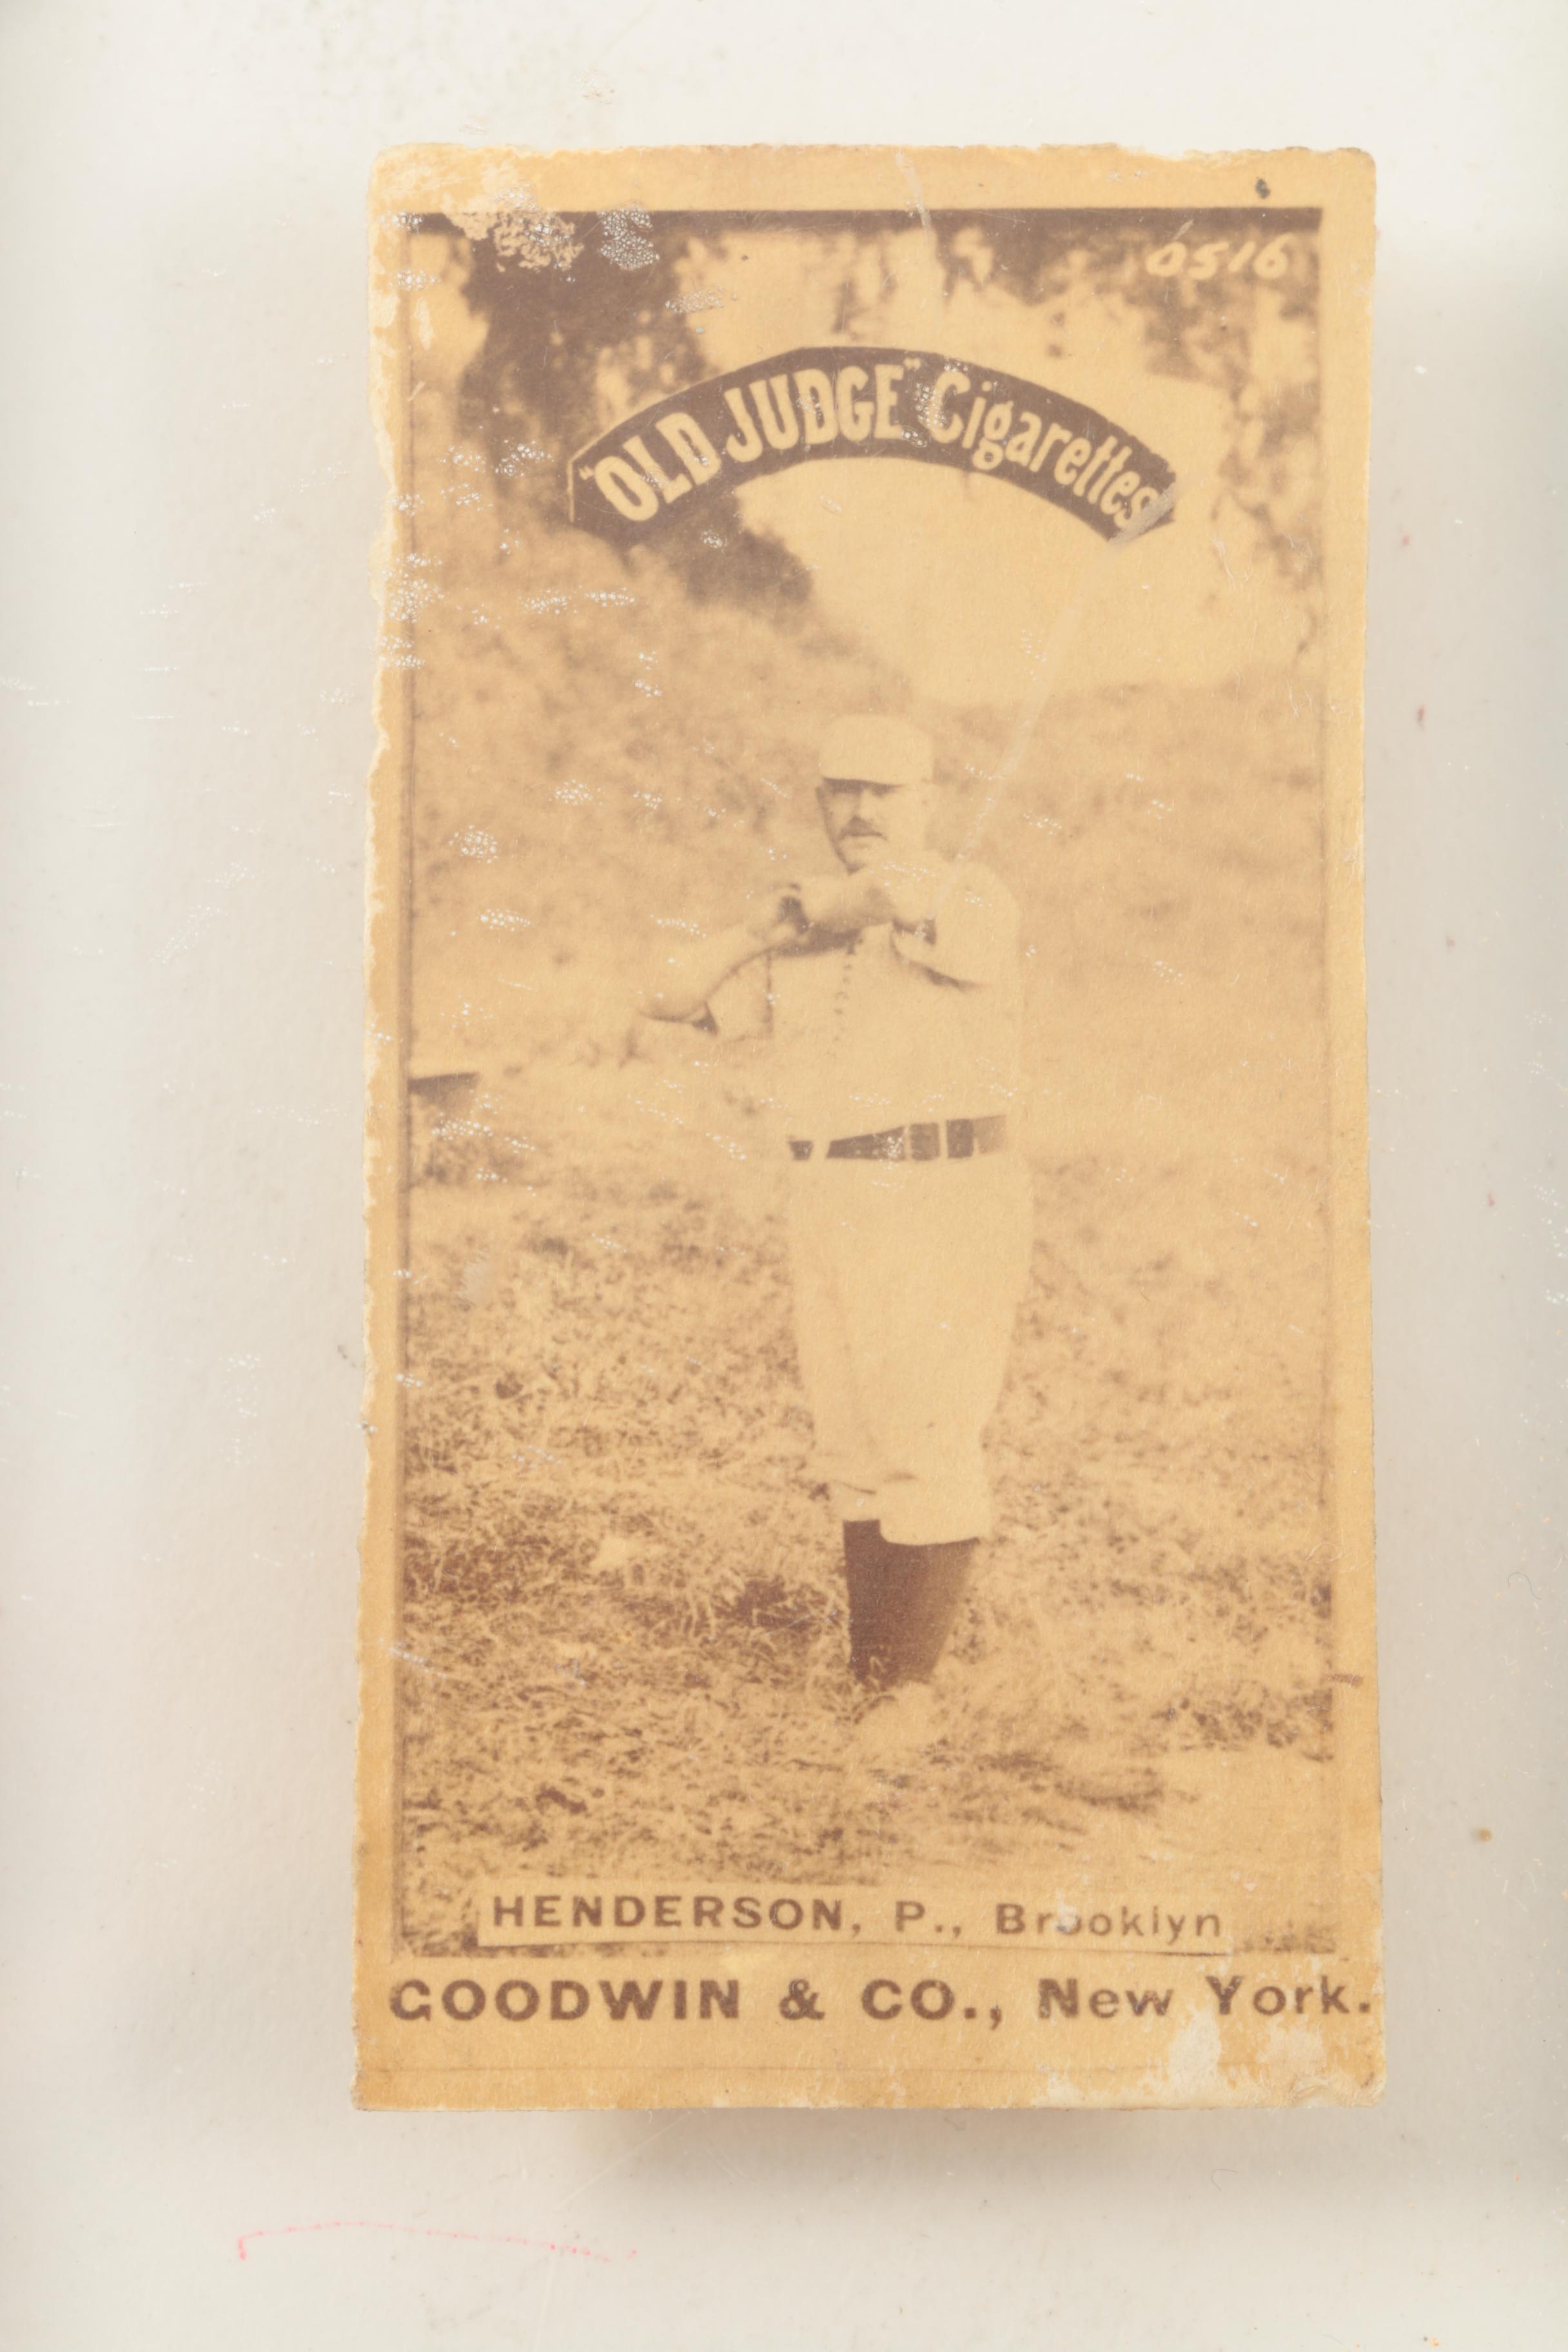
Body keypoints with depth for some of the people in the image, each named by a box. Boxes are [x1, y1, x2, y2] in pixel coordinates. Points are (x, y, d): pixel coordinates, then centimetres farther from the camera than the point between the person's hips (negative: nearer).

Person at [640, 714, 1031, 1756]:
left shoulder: (974, 900, -6)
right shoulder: (804, 935, 13)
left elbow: (885, 891, -27)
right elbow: (674, 997, 10)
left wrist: (797, 904, -6)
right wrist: (762, 929, -7)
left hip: (948, 1205, -6)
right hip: (830, 1207, 6)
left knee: (929, 1442, -7)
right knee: (854, 1445, 10)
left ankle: (911, 1687, 4)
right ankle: (867, 1671, 20)